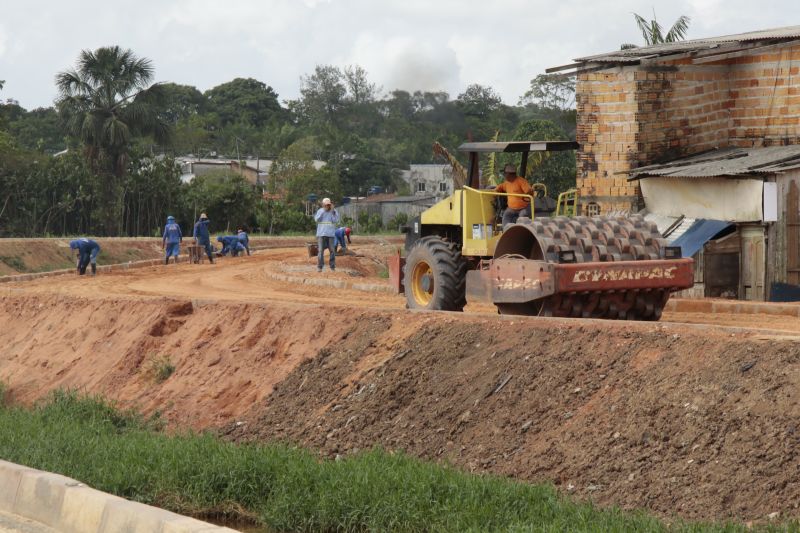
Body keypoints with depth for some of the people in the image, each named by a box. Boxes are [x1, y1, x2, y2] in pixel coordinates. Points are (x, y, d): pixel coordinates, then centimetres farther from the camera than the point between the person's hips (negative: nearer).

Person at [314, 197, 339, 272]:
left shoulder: (334, 211, 4)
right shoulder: (320, 211, 6)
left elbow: (336, 221, -8)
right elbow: (316, 219, -7)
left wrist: (332, 211, -13)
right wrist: (323, 211, -11)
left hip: (331, 234, 0)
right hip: (321, 234, 0)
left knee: (332, 251, -2)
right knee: (321, 250, -5)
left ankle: (332, 267, 5)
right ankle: (319, 267, -2)